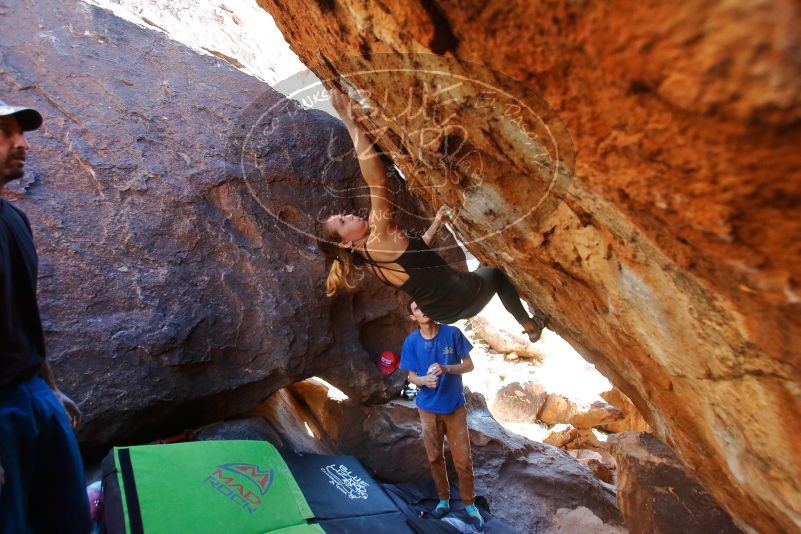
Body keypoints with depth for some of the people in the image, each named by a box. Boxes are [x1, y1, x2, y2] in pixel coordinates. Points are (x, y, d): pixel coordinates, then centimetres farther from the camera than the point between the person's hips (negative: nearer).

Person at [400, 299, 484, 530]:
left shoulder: (453, 333, -12)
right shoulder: (411, 341, -7)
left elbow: (469, 365, -6)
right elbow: (411, 376, -1)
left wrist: (445, 368, -23)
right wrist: (424, 380, -23)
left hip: (455, 406, -1)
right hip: (428, 408, 2)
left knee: (463, 460, 4)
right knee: (435, 458, 14)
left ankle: (470, 504, 25)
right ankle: (443, 499, 35)